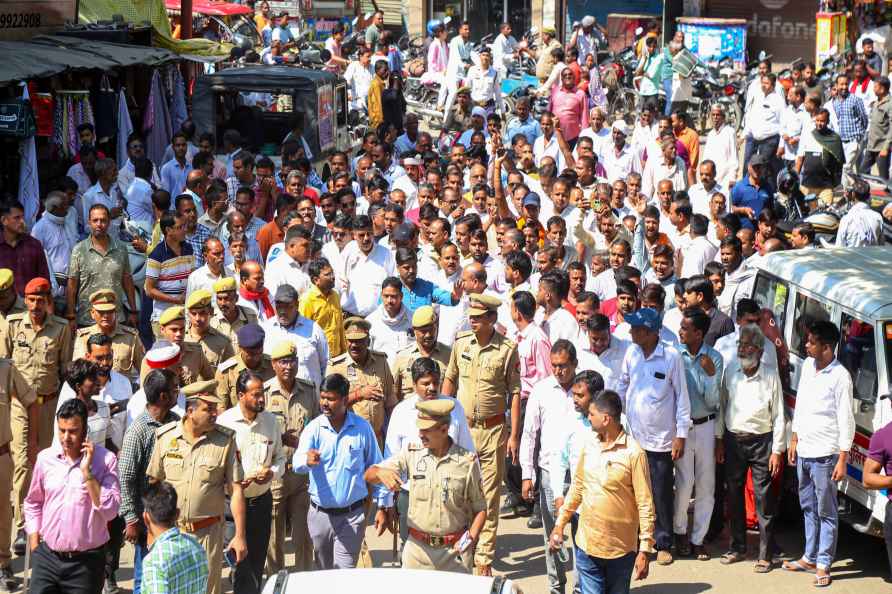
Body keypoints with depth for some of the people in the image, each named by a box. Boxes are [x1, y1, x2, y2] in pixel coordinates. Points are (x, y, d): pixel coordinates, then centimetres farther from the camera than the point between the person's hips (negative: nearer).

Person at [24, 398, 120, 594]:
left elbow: (110, 511, -15)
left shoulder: (105, 459, -8)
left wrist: (87, 472, -19)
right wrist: (34, 545, 10)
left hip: (86, 562, -3)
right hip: (47, 557, 3)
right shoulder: (45, 458, 2)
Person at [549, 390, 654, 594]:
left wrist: (645, 550, -13)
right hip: (587, 545, 4)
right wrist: (559, 524, 15)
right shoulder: (589, 446, 4)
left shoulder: (633, 453, -14)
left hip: (621, 548, -4)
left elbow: (645, 505, -12)